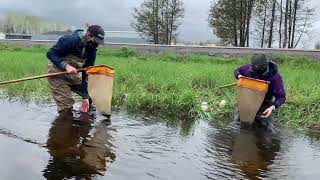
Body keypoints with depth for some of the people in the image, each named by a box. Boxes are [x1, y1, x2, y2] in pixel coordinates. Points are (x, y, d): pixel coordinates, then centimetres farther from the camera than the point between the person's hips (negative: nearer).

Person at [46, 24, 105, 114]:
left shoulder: (91, 49, -6)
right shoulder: (70, 39, -24)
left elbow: (86, 72, -6)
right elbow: (50, 54, -22)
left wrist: (85, 97, -11)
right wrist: (66, 66, -37)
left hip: (74, 75, 6)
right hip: (58, 74, -6)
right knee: (66, 109, -11)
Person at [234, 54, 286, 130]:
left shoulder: (275, 76, -25)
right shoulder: (250, 68, -17)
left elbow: (281, 96, -22)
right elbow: (237, 70, 4)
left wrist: (273, 107, -40)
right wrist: (239, 76, -21)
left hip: (264, 105, -2)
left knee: (265, 127, -3)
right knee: (238, 119, 4)